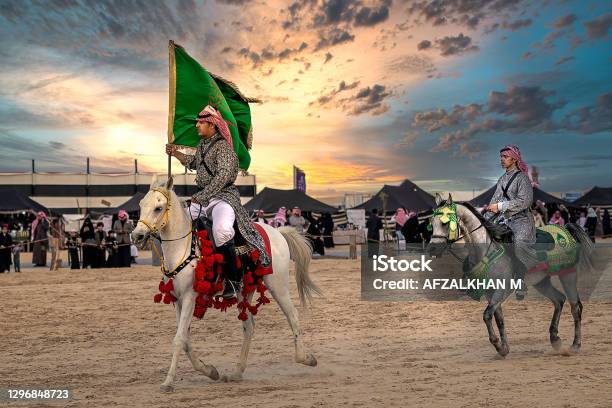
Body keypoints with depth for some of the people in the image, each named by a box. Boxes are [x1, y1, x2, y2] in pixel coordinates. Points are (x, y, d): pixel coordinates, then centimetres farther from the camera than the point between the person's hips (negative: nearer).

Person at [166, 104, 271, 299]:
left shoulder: (222, 146, -13)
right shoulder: (203, 143, 14)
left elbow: (223, 176, -24)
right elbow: (194, 162, 34)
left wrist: (201, 197, -25)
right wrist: (175, 153, 24)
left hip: (223, 196, -10)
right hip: (202, 197, 10)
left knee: (221, 230, -36)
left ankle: (233, 280, -26)